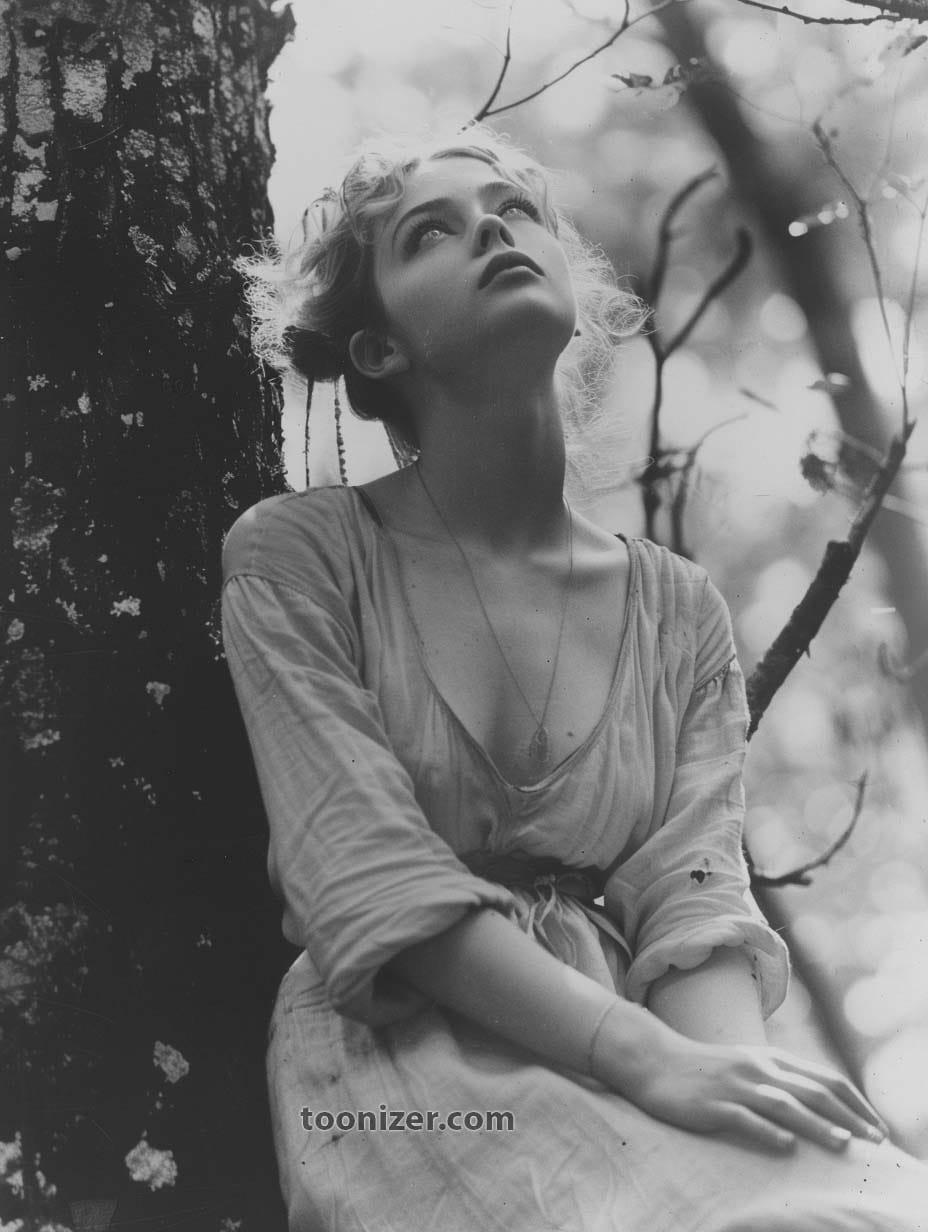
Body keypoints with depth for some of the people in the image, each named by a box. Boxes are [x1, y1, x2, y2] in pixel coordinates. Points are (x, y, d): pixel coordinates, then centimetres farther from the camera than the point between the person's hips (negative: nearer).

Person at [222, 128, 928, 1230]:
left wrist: (736, 1071, -23)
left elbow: (692, 890, 0)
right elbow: (372, 878, -11)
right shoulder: (292, 558, 0)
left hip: (632, 1048, 4)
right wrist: (652, 1057, -24)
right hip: (407, 1064, -4)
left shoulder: (680, 611, 12)